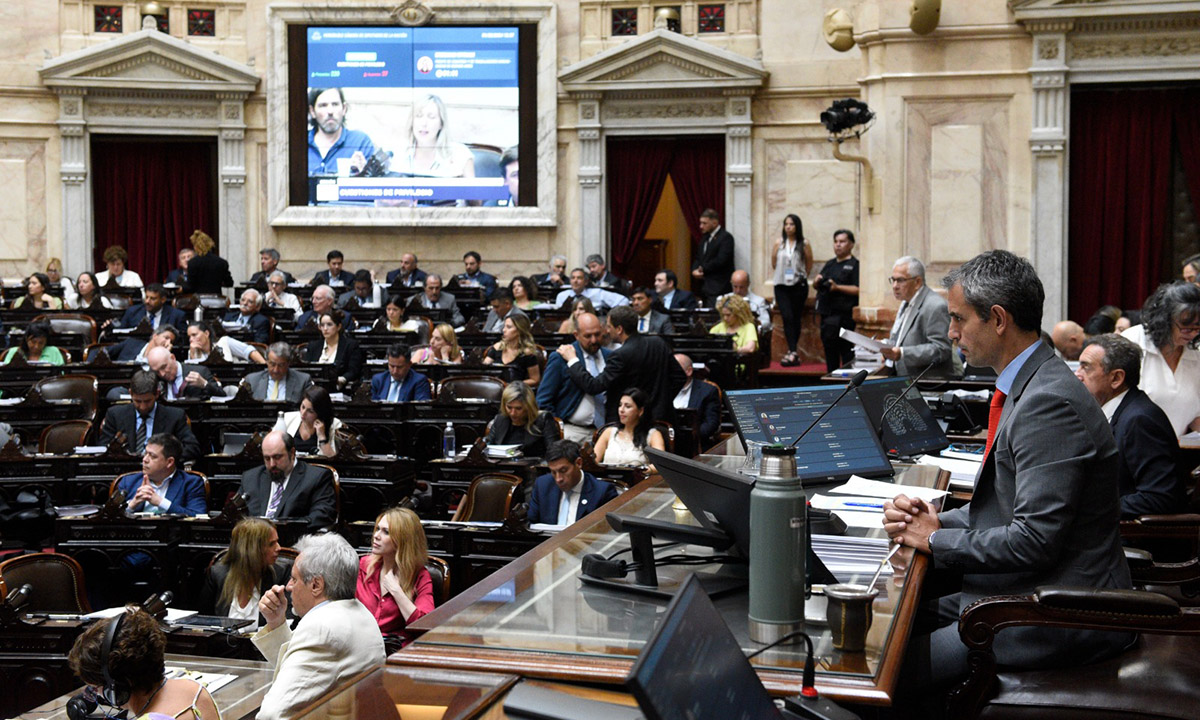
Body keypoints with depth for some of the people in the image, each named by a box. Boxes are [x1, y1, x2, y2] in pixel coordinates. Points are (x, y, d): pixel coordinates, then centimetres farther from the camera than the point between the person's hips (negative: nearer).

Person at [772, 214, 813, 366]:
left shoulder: (804, 245, 0)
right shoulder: (779, 243, 5)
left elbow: (809, 266, 7)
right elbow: (773, 263, 14)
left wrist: (800, 277, 11)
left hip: (799, 286, -1)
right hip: (782, 286, 1)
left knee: (796, 318, 4)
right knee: (787, 317, -12)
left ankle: (791, 353, 13)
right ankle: (793, 352, -18)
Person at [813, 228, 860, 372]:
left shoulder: (854, 265, -3)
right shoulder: (830, 264, 20)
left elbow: (858, 290, -14)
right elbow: (816, 285, 24)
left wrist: (837, 287, -22)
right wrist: (817, 281, 1)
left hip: (843, 315, -8)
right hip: (826, 314, 8)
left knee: (846, 352, -9)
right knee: (829, 350, 12)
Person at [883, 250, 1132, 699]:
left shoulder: (1050, 402, -22)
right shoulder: (1025, 387, 11)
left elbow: (1033, 540, -25)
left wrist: (937, 539, -12)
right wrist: (936, 521, 1)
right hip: (1027, 596, 10)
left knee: (894, 670, -16)